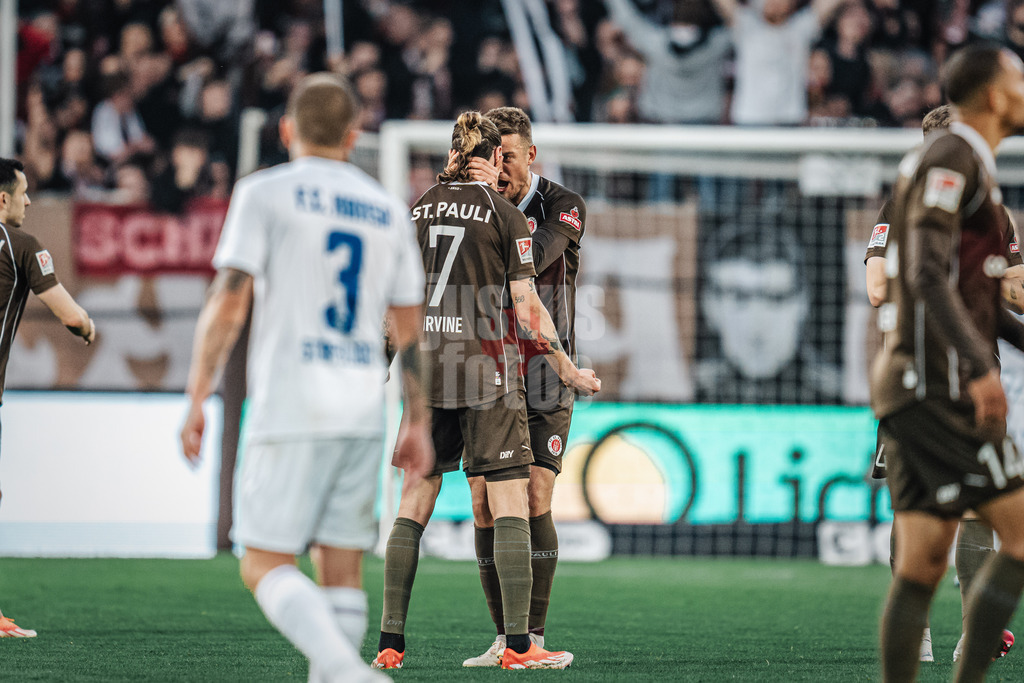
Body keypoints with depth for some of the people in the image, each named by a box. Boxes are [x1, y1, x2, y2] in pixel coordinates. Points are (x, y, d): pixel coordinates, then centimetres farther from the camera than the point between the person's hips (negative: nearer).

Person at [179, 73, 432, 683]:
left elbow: (229, 302, -8)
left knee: (265, 564, -3)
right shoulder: (388, 210, 14)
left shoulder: (264, 193, 0)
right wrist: (417, 422, 21)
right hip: (364, 411, 5)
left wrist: (197, 400, -5)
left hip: (291, 408, -5)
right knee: (342, 569, 7)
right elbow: (410, 329, 16)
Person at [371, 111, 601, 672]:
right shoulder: (505, 215, -4)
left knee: (413, 503, 8)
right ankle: (519, 645, -7)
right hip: (486, 367, -5)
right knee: (510, 505, -2)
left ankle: (390, 642, 4)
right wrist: (567, 370, 4)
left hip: (425, 367, 5)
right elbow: (527, 311, -6)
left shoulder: (418, 210, 9)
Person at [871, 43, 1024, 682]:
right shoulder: (950, 158, -9)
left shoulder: (970, 166, 22)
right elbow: (928, 274, -21)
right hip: (938, 386, -10)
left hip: (919, 388, 10)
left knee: (922, 565, 5)